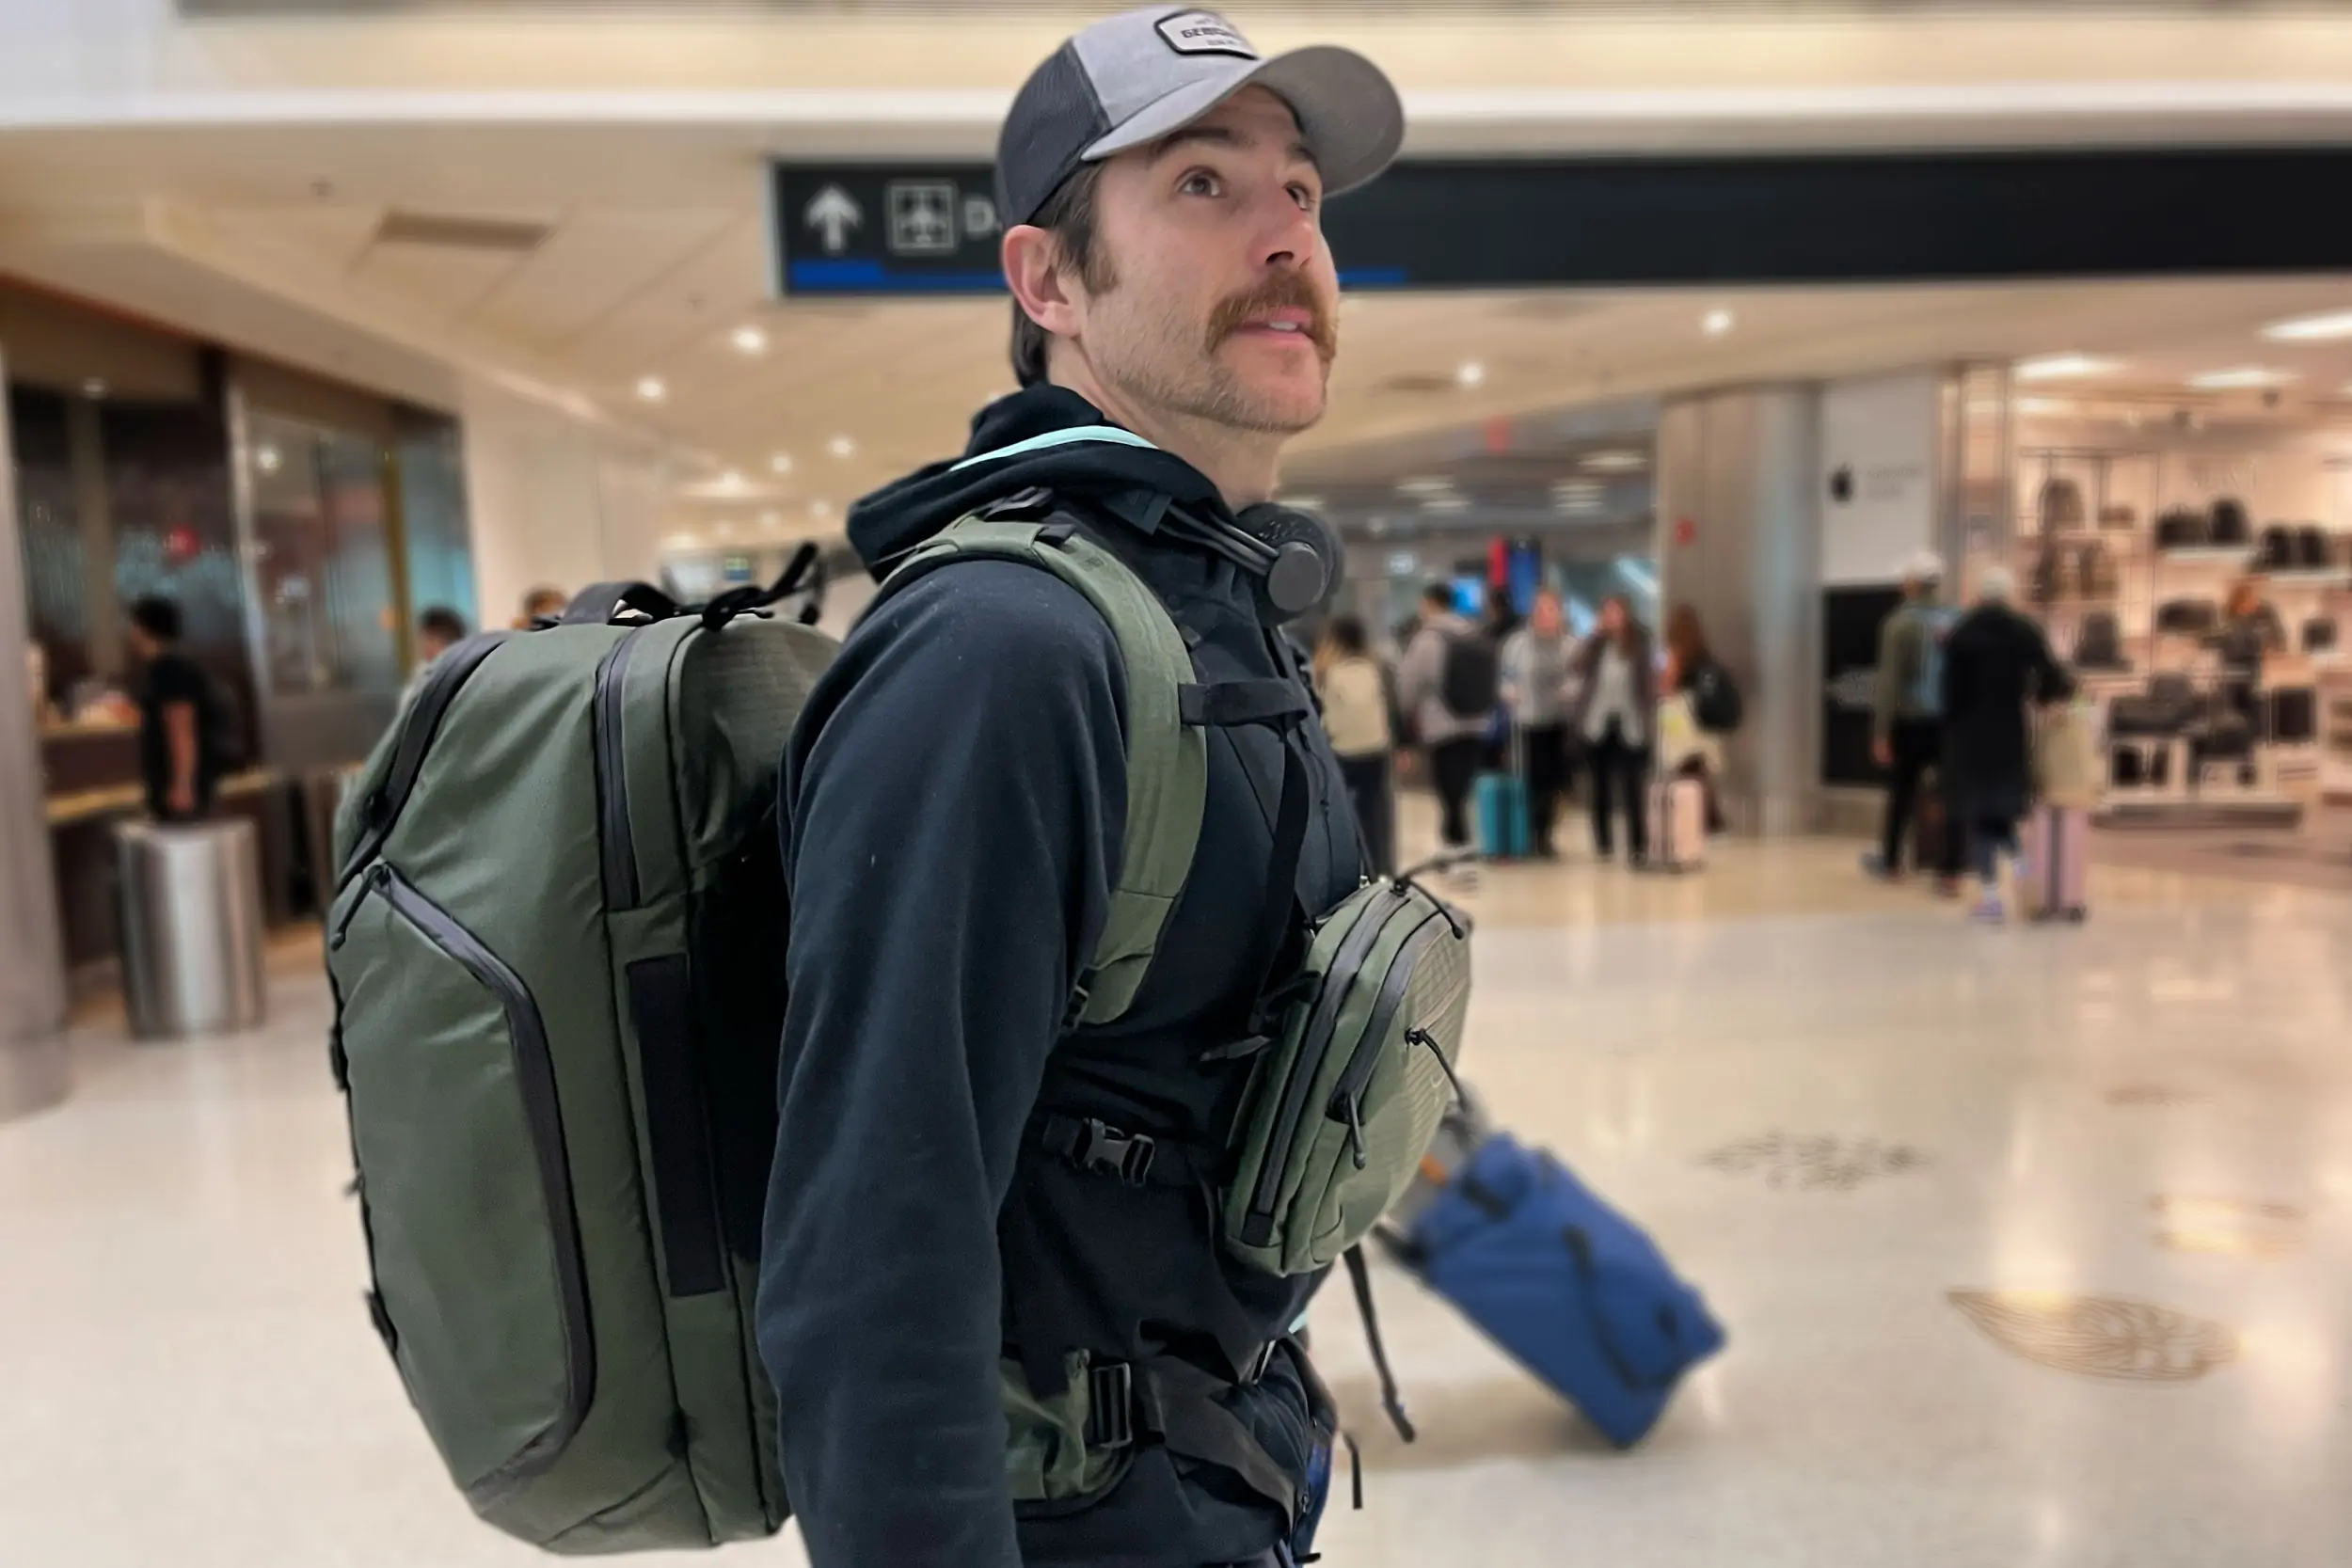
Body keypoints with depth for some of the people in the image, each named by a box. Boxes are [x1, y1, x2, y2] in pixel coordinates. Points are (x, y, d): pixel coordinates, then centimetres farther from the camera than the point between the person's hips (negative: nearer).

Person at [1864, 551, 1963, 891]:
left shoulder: (1899, 623, -10)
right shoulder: (1958, 620, -2)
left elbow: (1889, 682, -11)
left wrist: (1881, 733, -7)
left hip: (1911, 722, -2)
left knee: (1902, 793, 13)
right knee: (1952, 795, 5)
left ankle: (1890, 863, 30)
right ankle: (1949, 873, 7)